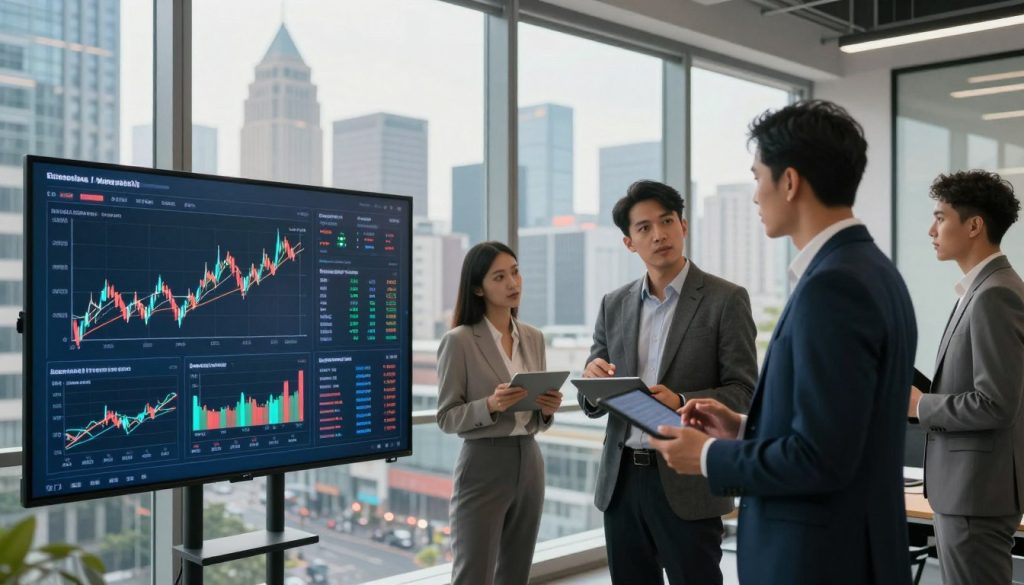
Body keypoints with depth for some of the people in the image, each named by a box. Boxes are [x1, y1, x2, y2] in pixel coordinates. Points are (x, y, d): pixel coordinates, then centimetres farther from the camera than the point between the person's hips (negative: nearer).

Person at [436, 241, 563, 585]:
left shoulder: (534, 338, 8)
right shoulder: (459, 340, -9)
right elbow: (446, 418, -9)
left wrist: (548, 409, -8)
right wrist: (491, 405, -24)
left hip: (530, 464, 6)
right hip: (483, 468, -6)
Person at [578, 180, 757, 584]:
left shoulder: (725, 300, -4)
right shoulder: (614, 305, 9)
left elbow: (744, 393, -7)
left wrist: (681, 401, -24)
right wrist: (593, 378, -12)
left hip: (687, 483, -4)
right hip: (621, 480, 4)